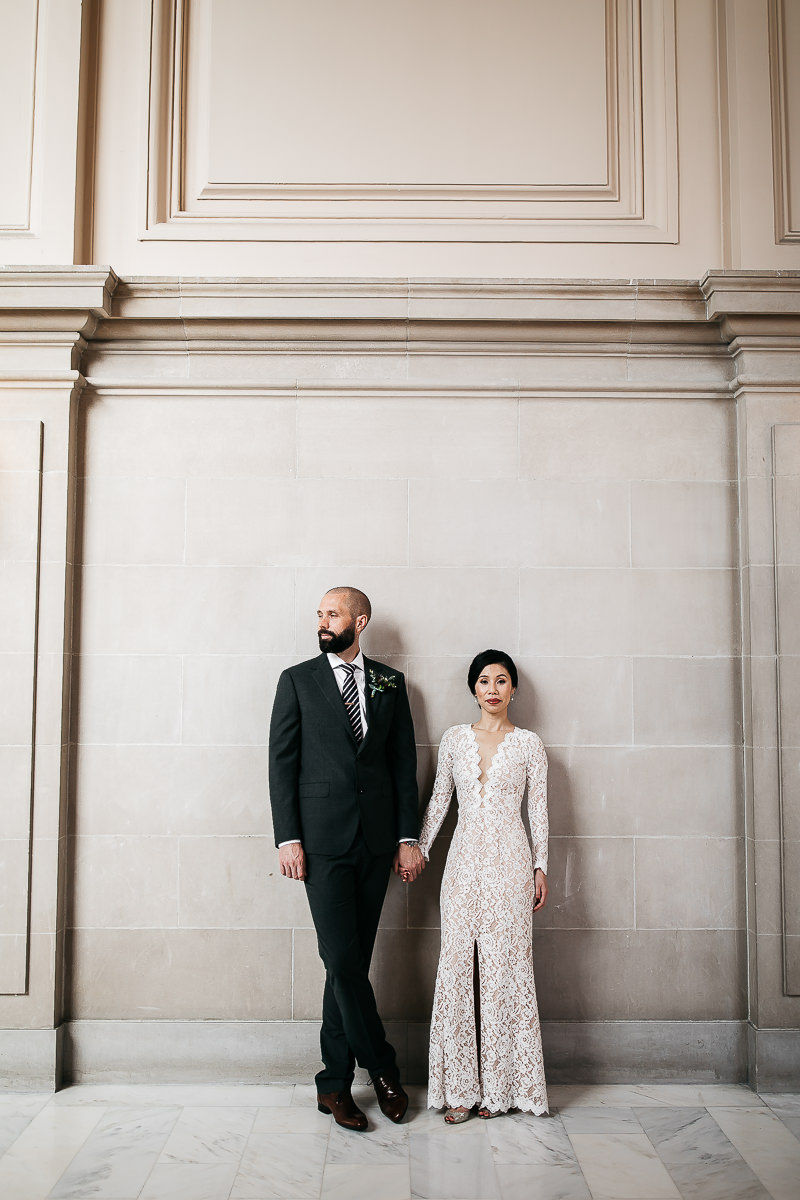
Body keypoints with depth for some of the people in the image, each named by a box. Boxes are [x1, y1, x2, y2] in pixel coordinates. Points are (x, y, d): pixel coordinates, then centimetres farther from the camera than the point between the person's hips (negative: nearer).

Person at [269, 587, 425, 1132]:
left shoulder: (390, 682, 9)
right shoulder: (298, 680, 4)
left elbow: (404, 761, 9)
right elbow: (282, 761, 1)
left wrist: (408, 836, 3)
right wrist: (288, 838, -7)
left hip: (376, 837, 2)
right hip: (323, 837, -2)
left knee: (353, 960, 7)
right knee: (343, 960, -7)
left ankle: (335, 1082, 19)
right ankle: (383, 1069, 11)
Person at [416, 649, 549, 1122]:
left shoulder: (529, 744, 3)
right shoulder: (454, 739, 8)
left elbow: (539, 808, 4)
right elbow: (439, 800, 13)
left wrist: (541, 867, 0)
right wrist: (418, 849, 12)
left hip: (510, 861, -2)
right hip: (465, 858, 2)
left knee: (505, 966, -1)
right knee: (459, 964, -1)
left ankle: (500, 1085, 12)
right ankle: (461, 1086, 8)